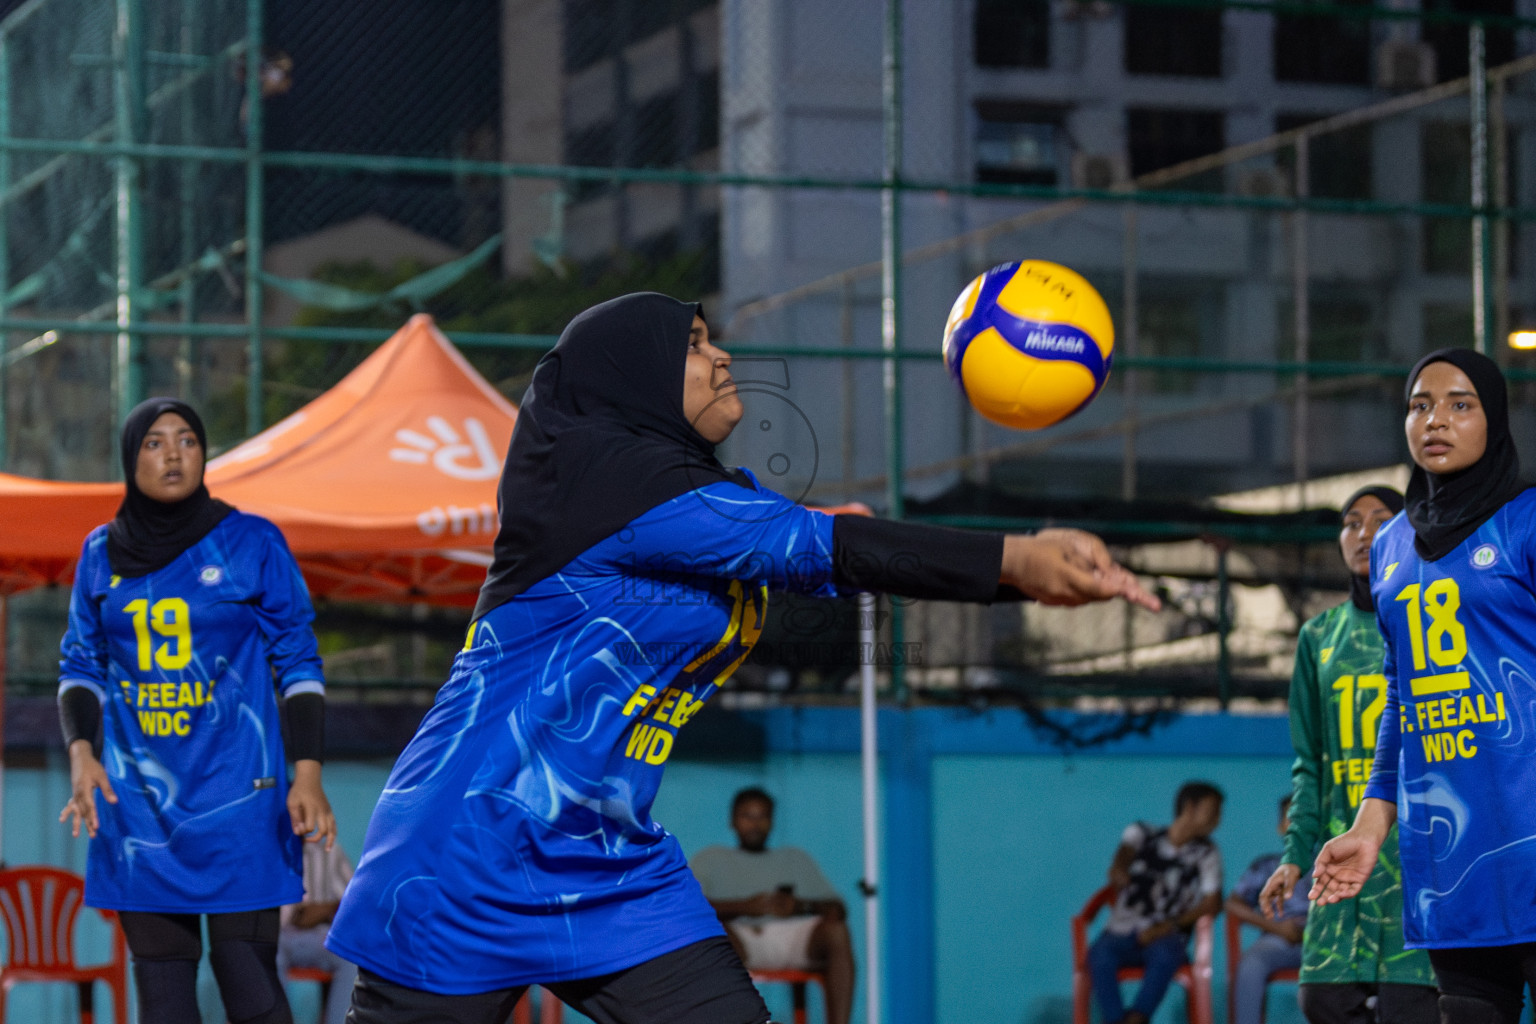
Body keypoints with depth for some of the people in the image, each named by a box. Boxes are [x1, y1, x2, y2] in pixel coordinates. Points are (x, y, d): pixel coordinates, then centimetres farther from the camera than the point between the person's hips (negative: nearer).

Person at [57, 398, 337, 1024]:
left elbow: (297, 663, 1)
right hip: (138, 801, 3)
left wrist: (307, 774, -7)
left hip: (236, 792, -3)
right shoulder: (102, 553, 10)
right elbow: (81, 665, 14)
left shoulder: (252, 543, 0)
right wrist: (81, 750, -3)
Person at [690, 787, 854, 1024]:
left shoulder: (795, 858, 32)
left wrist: (800, 906, -4)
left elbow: (836, 907, 20)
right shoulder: (711, 858, 24)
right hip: (741, 937, -2)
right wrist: (744, 907, -10)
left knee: (835, 929, -30)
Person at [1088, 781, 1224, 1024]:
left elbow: (1212, 902, 0)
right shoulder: (1142, 833, 10)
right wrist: (1118, 871, -38)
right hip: (1123, 933, 0)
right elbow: (1124, 853, -12)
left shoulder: (1205, 853, 11)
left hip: (1167, 938, 0)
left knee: (1166, 955, -37)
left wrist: (1169, 925, -15)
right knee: (1100, 954, -34)